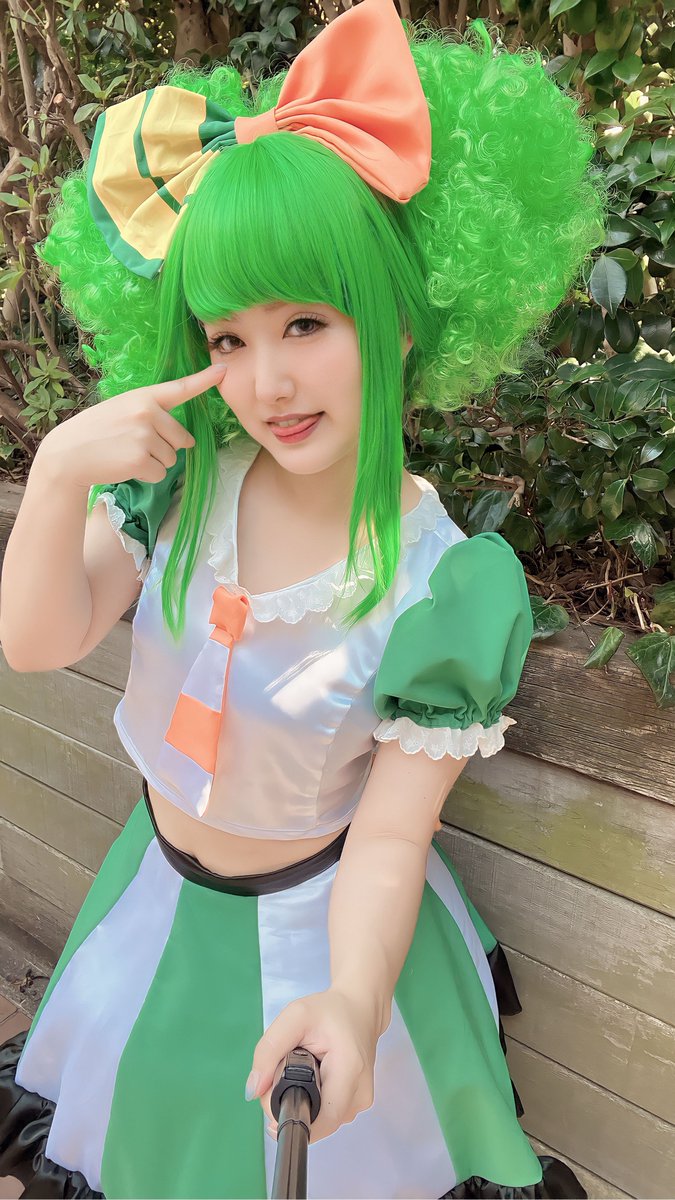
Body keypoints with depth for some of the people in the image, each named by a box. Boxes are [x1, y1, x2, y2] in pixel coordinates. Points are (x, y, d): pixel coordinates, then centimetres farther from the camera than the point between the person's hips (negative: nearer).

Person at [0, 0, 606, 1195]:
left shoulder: (445, 587, -28)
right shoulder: (183, 477, -16)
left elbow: (390, 837, -24)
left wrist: (351, 1003, -42)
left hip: (312, 920, -4)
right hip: (160, 882, 4)